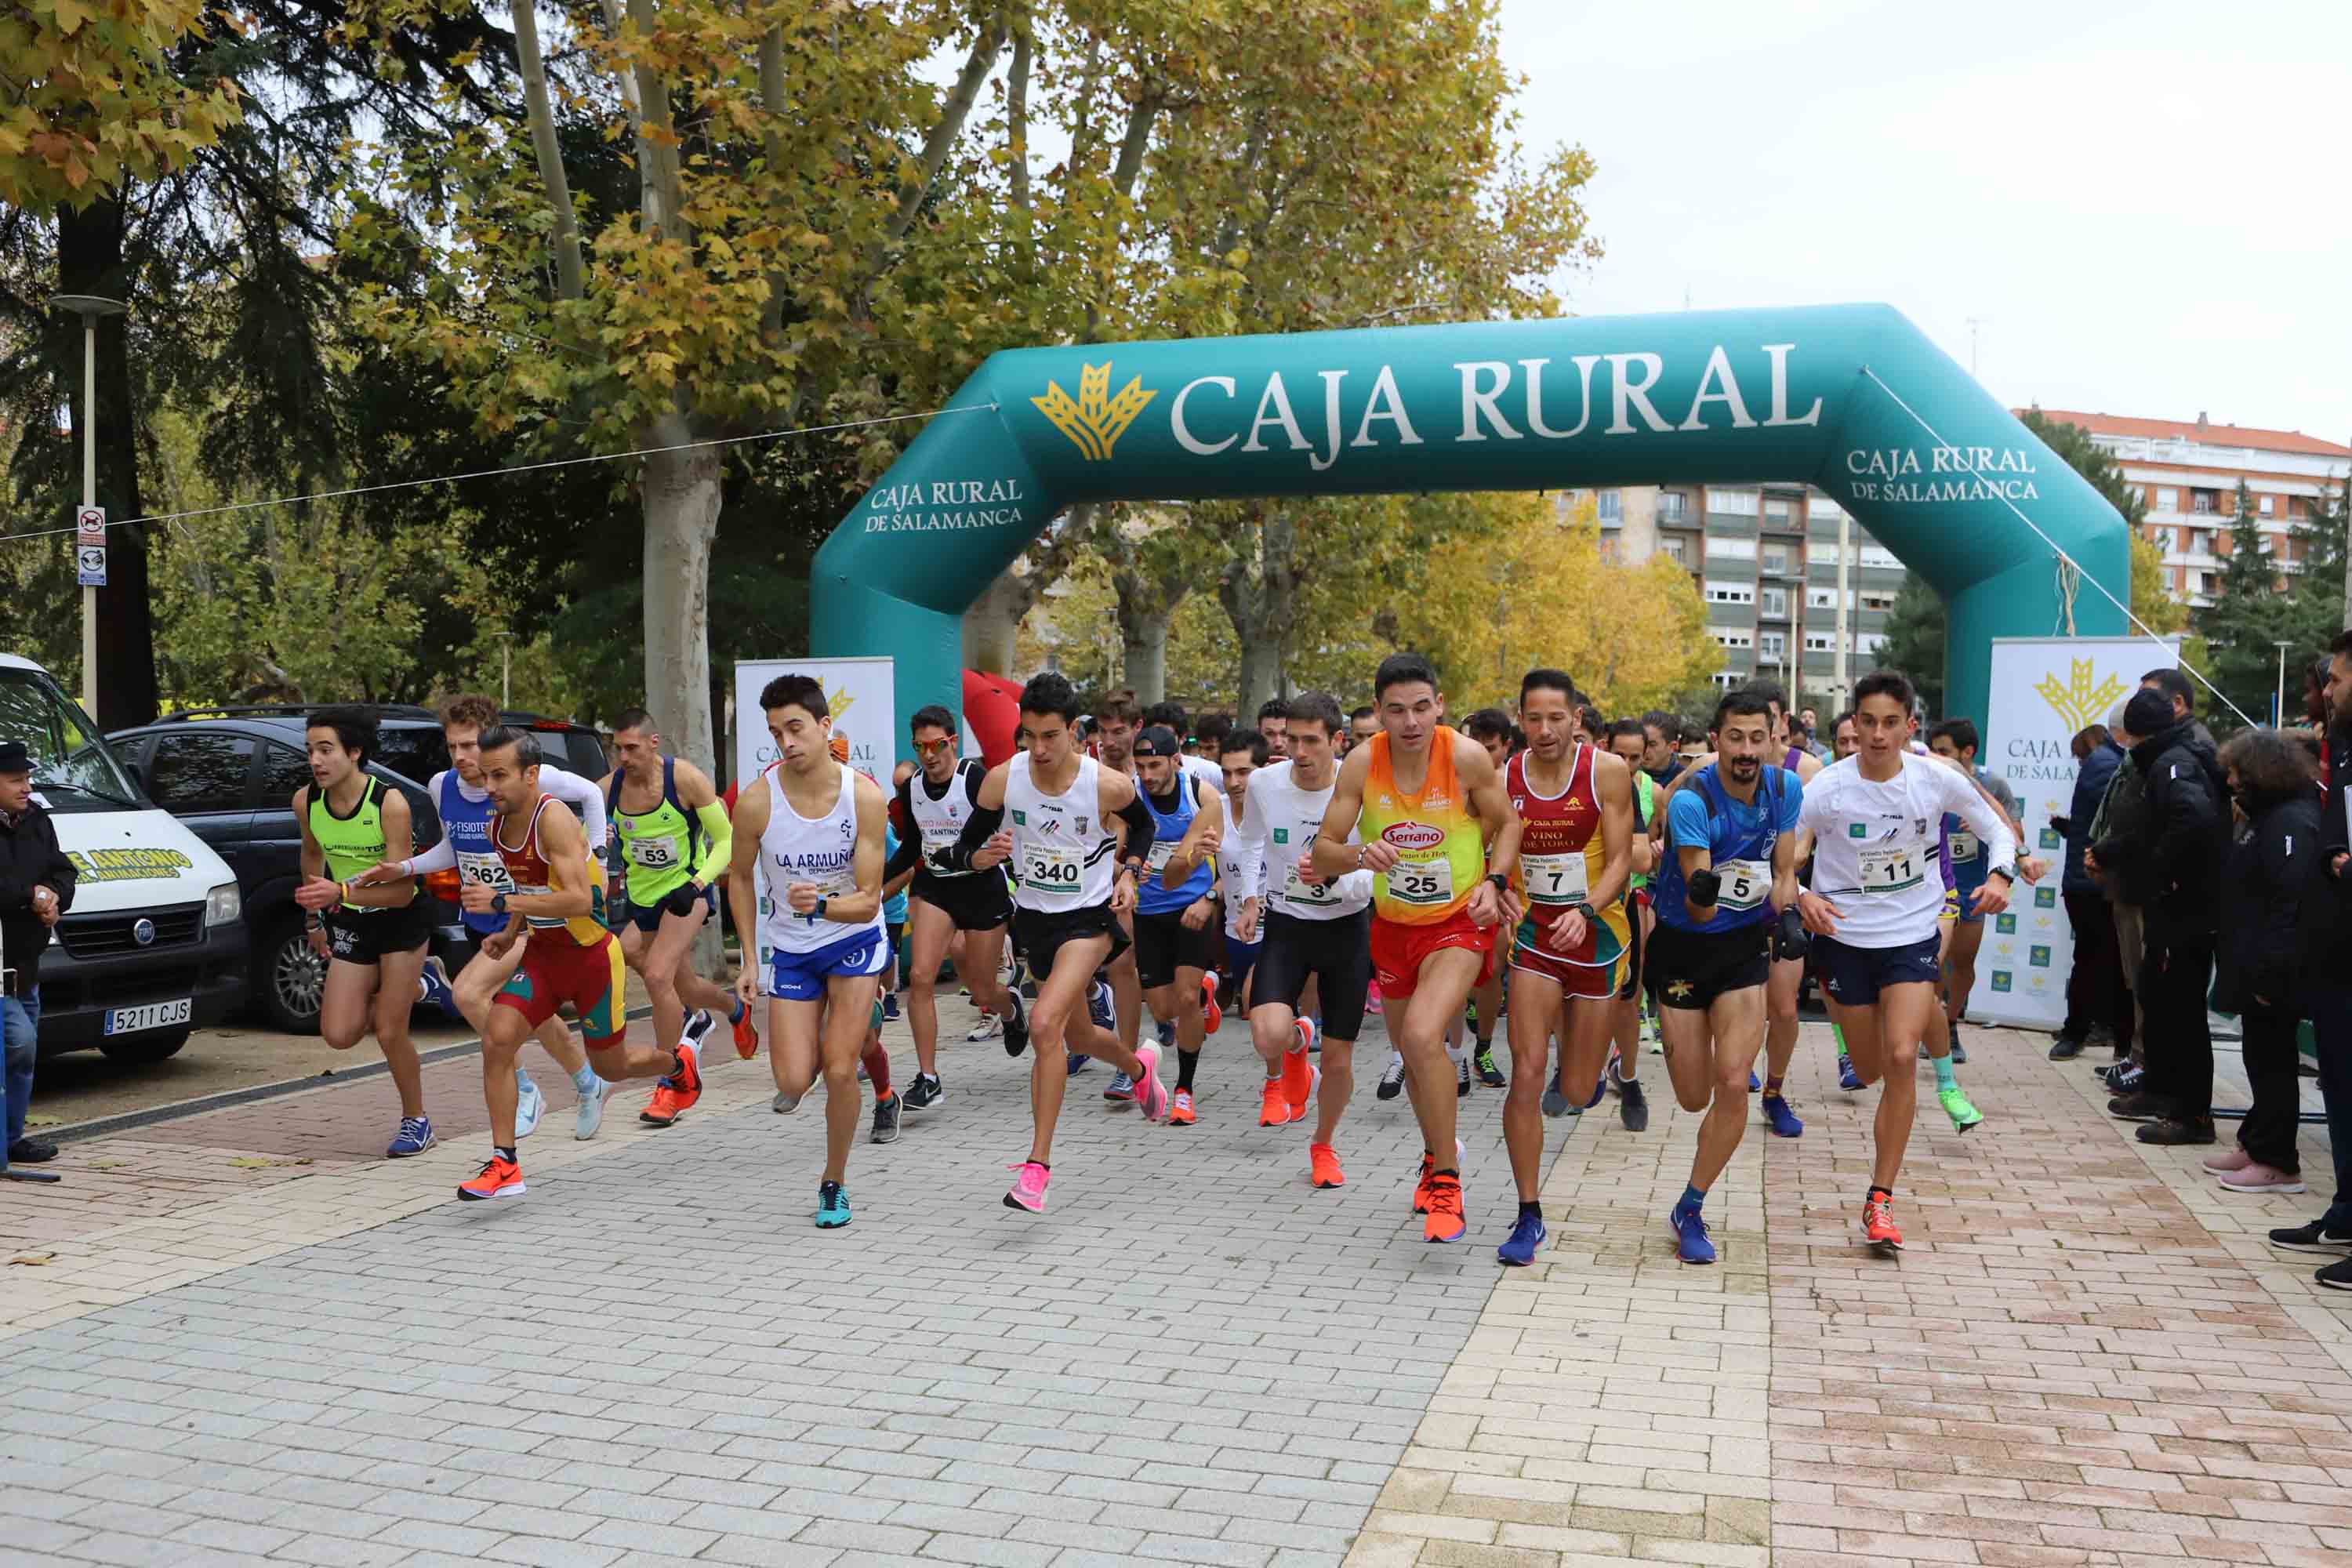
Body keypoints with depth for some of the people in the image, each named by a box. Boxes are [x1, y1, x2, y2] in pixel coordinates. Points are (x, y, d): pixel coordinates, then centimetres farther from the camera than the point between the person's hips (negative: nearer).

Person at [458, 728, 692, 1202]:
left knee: (611, 1067, 11)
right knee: (497, 1039, -15)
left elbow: (580, 901, -34)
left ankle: (678, 1062, 46)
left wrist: (501, 902, -35)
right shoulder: (498, 826, 1)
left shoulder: (554, 818, -24)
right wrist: (511, 933, 6)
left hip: (593, 954, -6)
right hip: (542, 952, 6)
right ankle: (504, 1166, -7)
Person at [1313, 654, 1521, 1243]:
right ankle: (1439, 1152, 47)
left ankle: (1445, 1179, -8)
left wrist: (1493, 882, -16)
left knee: (1423, 1037, -25)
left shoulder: (1467, 757, -18)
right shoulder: (1362, 764, -12)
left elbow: (1507, 823, -1)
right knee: (1411, 1047, 19)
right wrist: (1360, 854, -28)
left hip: (1460, 922, -4)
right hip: (1394, 924, 4)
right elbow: (1323, 851, -8)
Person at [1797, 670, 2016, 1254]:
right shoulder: (1828, 788, -15)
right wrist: (1802, 897, -28)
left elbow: (1998, 831, 3)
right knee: (1869, 1070, 11)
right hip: (1845, 936, 0)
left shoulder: (1939, 779, -10)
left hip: (1913, 935, 0)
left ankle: (1880, 1199, -6)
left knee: (1900, 1057, -17)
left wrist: (2000, 874, -17)